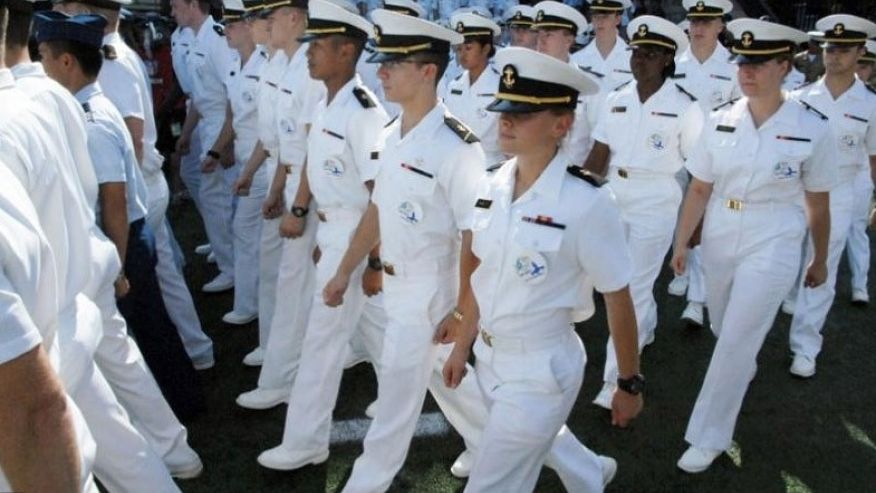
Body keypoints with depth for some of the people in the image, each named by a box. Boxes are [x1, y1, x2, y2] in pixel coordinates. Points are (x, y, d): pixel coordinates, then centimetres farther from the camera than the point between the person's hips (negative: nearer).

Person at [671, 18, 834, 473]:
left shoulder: (810, 129, -11)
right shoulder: (719, 122, -4)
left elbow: (818, 204, -1)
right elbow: (699, 189, 3)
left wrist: (820, 260, 8)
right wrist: (681, 244, 5)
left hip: (771, 249, -4)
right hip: (718, 243, 4)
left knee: (734, 344, -4)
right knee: (724, 330, 22)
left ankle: (710, 437, 10)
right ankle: (745, 370, 56)